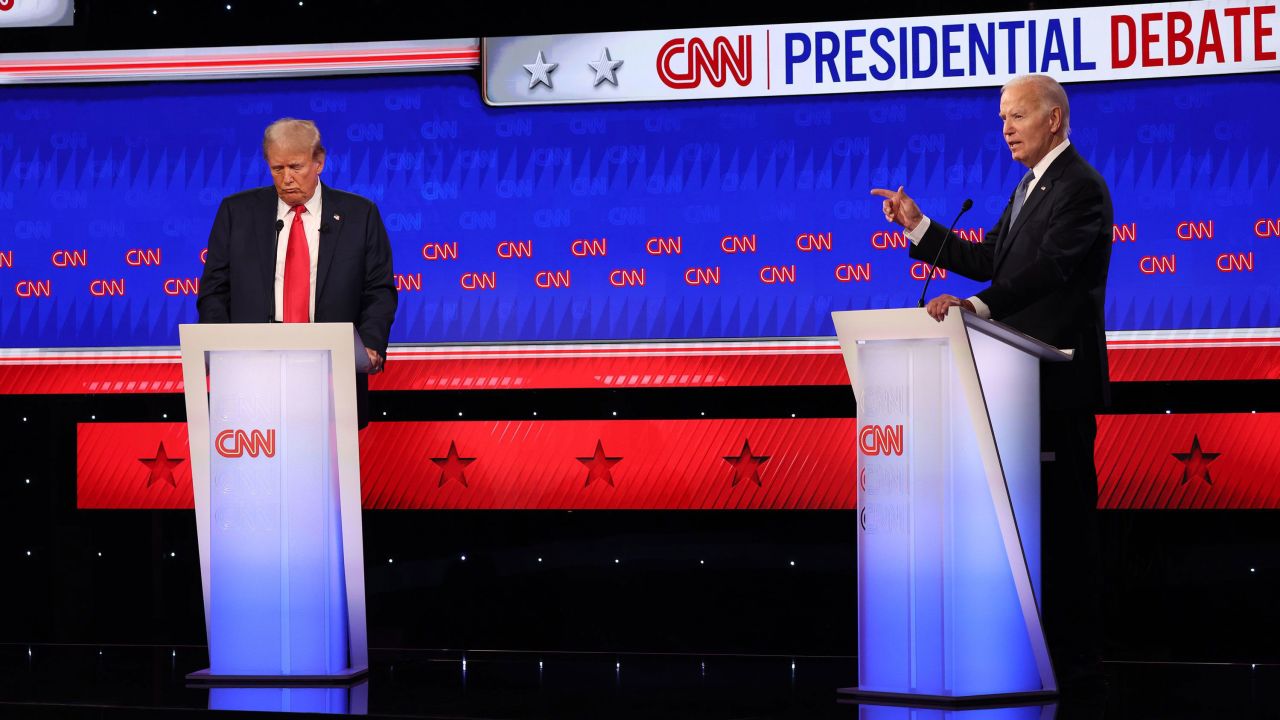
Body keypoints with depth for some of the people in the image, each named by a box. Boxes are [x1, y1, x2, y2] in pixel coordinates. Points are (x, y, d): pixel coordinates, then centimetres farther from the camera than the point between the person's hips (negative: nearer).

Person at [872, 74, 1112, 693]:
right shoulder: (1031, 185, 20)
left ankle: (1075, 661, -3)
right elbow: (989, 260, 20)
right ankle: (1044, 649, 16)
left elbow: (1047, 265, -26)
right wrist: (918, 227, 11)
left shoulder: (1079, 188, -13)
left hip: (1060, 380, -10)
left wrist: (976, 305, -37)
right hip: (1027, 379, 10)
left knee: (1063, 517, -7)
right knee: (1034, 515, 11)